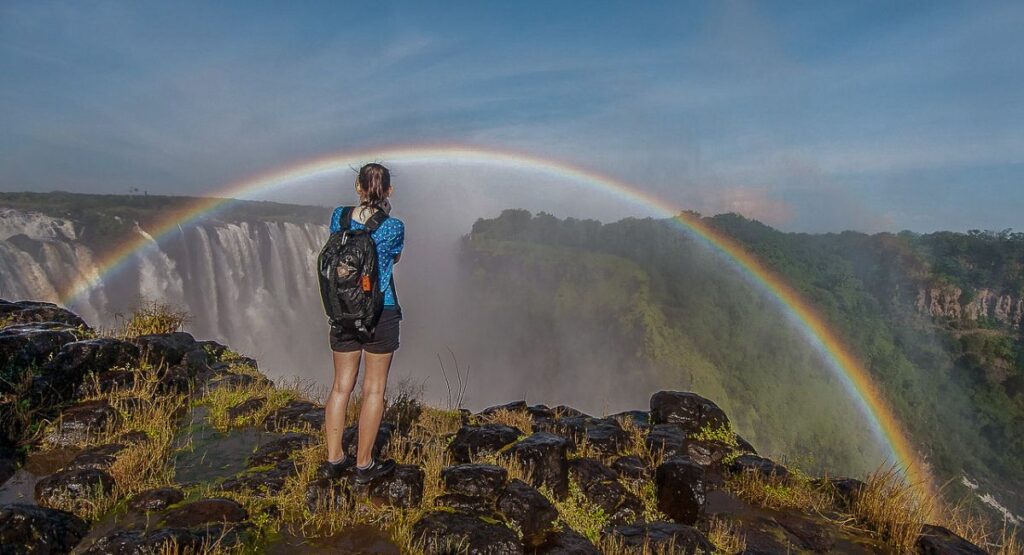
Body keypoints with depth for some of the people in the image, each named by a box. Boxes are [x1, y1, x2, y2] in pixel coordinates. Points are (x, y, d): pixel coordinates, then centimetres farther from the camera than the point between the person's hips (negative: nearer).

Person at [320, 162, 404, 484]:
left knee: (341, 386, 14)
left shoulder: (339, 217, -2)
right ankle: (364, 465, 17)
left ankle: (334, 460, 23)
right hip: (381, 312, -4)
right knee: (374, 389, 7)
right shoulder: (393, 227, -12)